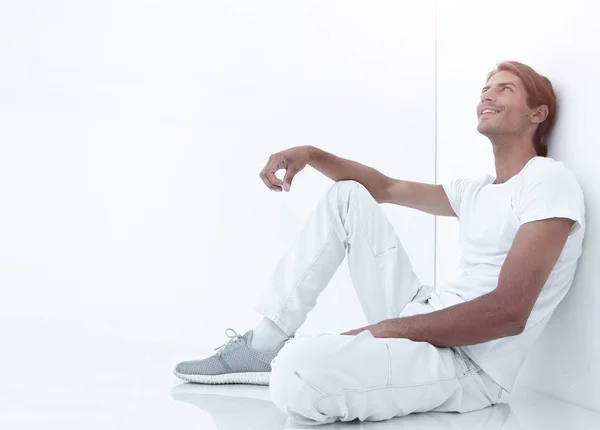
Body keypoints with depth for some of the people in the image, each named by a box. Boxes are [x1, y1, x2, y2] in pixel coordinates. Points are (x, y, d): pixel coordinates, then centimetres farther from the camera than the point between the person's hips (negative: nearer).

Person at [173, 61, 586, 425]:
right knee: (348, 196, 11)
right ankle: (265, 345, 9)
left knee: (298, 373, -36)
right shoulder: (476, 189, 19)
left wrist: (384, 331, -16)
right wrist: (312, 153, 8)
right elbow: (386, 188, 27)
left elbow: (508, 313, -20)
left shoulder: (550, 180, -10)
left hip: (468, 365, -9)